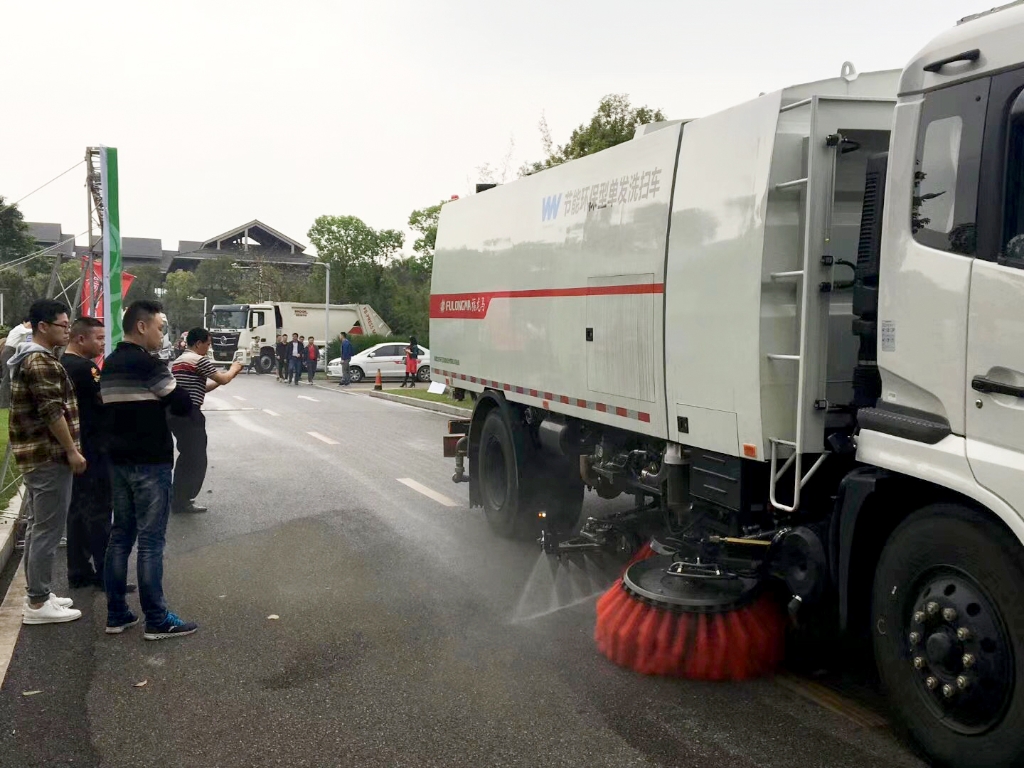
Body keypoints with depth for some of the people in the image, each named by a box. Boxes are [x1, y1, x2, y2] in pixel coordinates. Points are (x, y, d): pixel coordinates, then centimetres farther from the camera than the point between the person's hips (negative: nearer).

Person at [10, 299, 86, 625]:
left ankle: (37, 594, 24)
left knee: (38, 527, 16)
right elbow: (52, 412, -22)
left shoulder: (26, 358, 17)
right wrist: (72, 451, -17)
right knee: (48, 530, -5)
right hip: (49, 456, -11)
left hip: (35, 455, 11)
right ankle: (38, 603, 0)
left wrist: (67, 448, 24)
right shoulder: (41, 361, -17)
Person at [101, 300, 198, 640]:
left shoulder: (110, 365, 12)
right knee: (150, 541, -4)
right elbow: (184, 405, -15)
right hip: (150, 462, -9)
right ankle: (157, 621, 1)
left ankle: (116, 614, 17)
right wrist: (173, 391, 6)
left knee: (120, 535, 12)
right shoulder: (148, 364, -16)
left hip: (118, 460, 9)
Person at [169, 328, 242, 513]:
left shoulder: (179, 360, 18)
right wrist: (233, 369, 10)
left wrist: (224, 377, 16)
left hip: (175, 413, 9)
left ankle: (178, 498, 26)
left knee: (186, 456, 20)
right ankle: (183, 501, 7)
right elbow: (223, 380, -9)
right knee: (197, 459, 2)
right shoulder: (200, 360, -11)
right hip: (189, 414, -9)